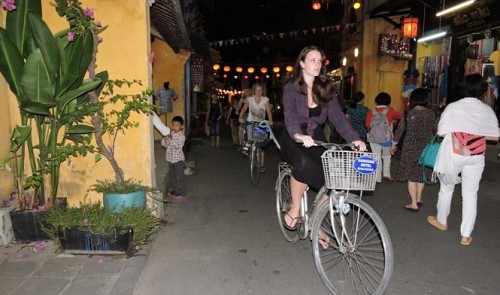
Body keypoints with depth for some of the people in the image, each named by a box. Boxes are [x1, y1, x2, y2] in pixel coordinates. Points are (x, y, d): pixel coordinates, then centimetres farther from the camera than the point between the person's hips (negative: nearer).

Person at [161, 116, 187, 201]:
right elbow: (164, 144, 2)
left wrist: (172, 139, -35)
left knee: (179, 177, -1)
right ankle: (173, 190, 32)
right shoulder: (170, 134, 4)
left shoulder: (181, 136, -13)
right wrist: (165, 139, -17)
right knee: (171, 176, 17)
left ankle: (181, 193, 8)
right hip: (170, 159, 7)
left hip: (178, 159, -6)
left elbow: (178, 146, -26)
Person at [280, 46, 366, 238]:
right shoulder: (291, 87, -8)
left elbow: (337, 116, -6)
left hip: (316, 139, 4)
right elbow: (290, 114, -25)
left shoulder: (325, 89, 4)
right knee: (304, 164, -36)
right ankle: (295, 209, -12)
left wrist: (353, 138, -22)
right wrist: (299, 135, -46)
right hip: (294, 140, -4)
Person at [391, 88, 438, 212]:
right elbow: (436, 130, 3)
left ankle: (414, 204, 5)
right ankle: (419, 199, 31)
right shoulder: (432, 113, -2)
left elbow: (400, 129, -3)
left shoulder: (408, 114, -9)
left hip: (411, 148, -3)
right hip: (426, 148, 3)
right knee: (421, 173, 19)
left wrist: (394, 144, 9)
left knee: (411, 175, 5)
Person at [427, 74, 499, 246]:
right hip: (475, 157, 2)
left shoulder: (453, 107, -10)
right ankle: (466, 235, 13)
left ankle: (441, 221, 35)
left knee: (447, 188, 17)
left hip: (453, 155, -2)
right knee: (470, 193, 8)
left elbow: (441, 133, -11)